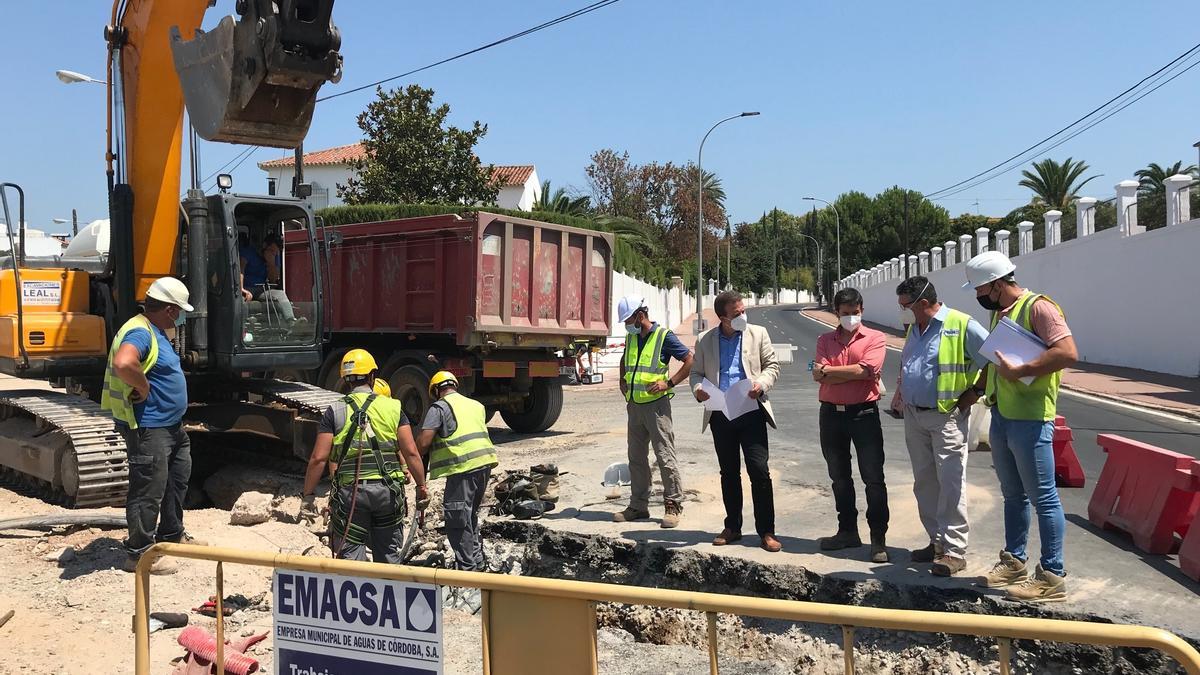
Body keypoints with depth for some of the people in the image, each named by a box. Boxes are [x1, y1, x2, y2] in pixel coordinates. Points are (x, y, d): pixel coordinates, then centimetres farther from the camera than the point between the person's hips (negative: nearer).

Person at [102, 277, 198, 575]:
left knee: (177, 480, 22)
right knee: (149, 490, -3)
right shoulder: (140, 333, -21)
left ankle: (171, 535, 36)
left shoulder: (156, 333, 13)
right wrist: (143, 388, -27)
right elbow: (123, 364, -41)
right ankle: (139, 553, 8)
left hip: (170, 425, 11)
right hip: (148, 428, -11)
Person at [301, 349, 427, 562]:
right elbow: (411, 452, -1)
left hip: (349, 491, -1)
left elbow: (319, 458, -3)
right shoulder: (393, 407, 3)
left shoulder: (334, 412, 1)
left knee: (350, 555, 6)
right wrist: (421, 485, 8)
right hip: (388, 489, 1)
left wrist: (307, 495, 5)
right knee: (388, 555, 15)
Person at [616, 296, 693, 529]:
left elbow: (690, 361, -9)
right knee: (636, 457, 10)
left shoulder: (664, 336, -9)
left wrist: (669, 383, -16)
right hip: (634, 405, 7)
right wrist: (623, 381, 15)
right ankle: (638, 506, 19)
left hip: (656, 405, -7)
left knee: (665, 457, -5)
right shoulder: (631, 338, 12)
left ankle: (673, 506, 3)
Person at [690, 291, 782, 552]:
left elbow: (772, 365, 7)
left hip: (751, 412, -2)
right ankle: (732, 527, 23)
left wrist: (761, 384, -13)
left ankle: (766, 531, 4)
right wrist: (698, 389, -10)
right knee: (728, 473, 12)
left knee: (759, 471, -5)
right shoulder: (705, 341, 6)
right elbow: (697, 372, 12)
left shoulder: (758, 334, 4)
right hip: (720, 414, 2)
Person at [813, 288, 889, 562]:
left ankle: (878, 539, 2)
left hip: (864, 413, -4)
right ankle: (848, 531, 25)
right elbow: (818, 375, -4)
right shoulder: (825, 340, 11)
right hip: (831, 414, 4)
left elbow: (864, 369, -16)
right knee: (839, 477, 13)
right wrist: (854, 373, -12)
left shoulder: (875, 338, 0)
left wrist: (829, 370, -7)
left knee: (873, 478, -4)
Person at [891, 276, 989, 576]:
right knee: (924, 482, 12)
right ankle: (937, 541, 23)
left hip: (947, 417, -8)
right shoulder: (914, 328, 13)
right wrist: (900, 390, 15)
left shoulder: (961, 325, -12)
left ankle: (954, 550, -2)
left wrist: (977, 391, -8)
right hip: (914, 415, 8)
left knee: (951, 483, -7)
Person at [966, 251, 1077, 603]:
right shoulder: (998, 313, 16)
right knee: (1012, 494, 17)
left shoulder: (1038, 307, -12)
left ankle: (1052, 576, 6)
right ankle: (1014, 561, 29)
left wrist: (1019, 371, -23)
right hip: (1000, 416, 9)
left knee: (1043, 497, -2)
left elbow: (1068, 352, -23)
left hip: (1030, 419, -9)